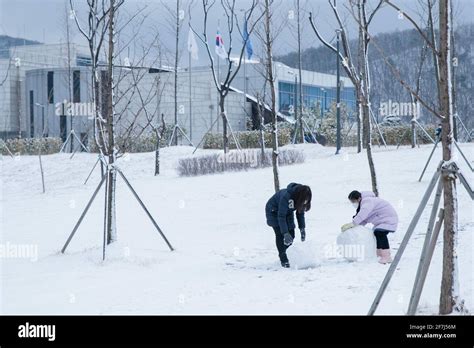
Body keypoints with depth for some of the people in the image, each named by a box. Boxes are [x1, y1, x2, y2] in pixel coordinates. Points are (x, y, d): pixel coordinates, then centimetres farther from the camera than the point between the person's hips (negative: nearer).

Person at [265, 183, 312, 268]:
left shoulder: (301, 200, -22)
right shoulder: (286, 197, -41)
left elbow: (300, 213, -6)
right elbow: (281, 216, -37)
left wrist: (302, 228, -14)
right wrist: (285, 233, -40)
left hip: (287, 211, 6)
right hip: (274, 210, -6)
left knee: (291, 234, -2)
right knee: (280, 234, -18)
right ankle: (284, 260, -16)